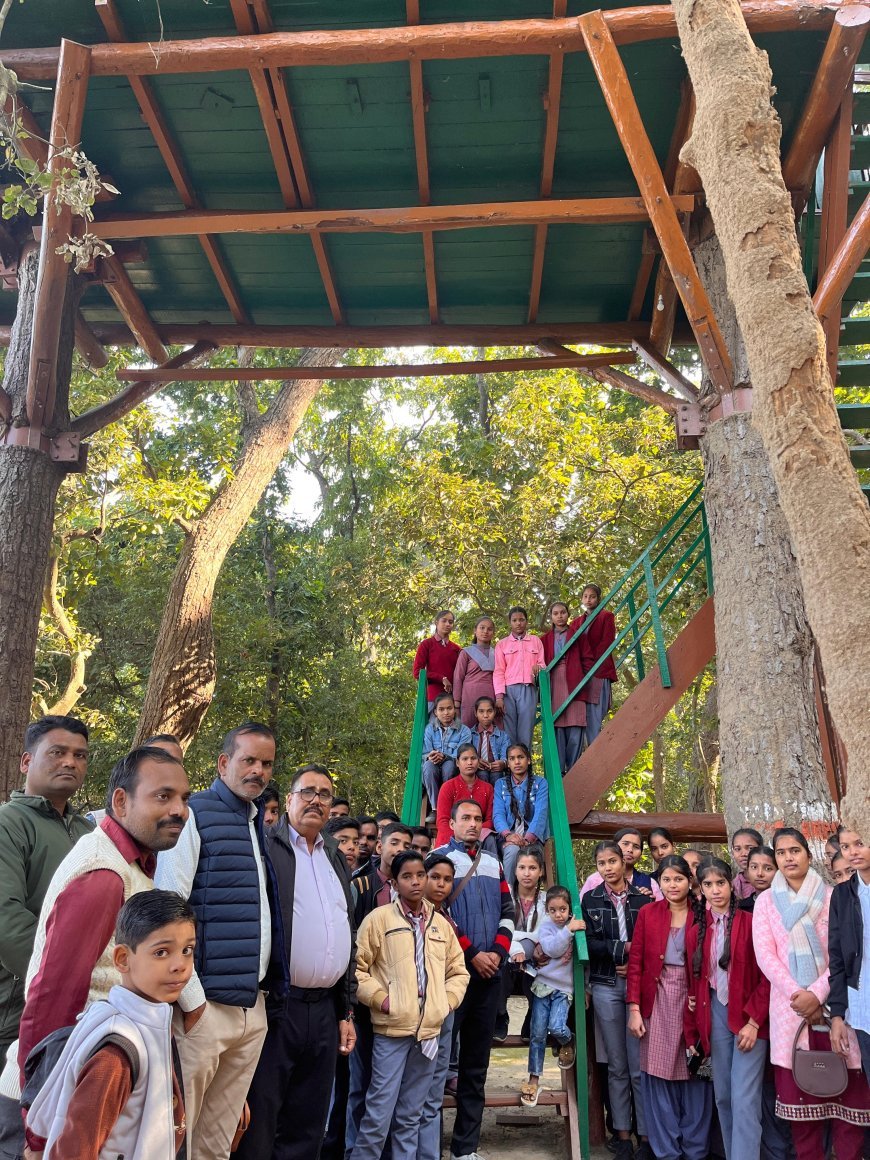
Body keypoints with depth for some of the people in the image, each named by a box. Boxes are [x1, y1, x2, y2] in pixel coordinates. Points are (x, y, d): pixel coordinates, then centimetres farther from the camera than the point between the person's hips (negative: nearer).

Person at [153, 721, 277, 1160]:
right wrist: (192, 1000, -14)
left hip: (253, 1007, 7)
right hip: (205, 1005, -6)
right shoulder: (194, 815, -9)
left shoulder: (262, 825, 13)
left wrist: (262, 987, 12)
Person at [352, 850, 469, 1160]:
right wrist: (378, 998, -11)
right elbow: (356, 967, -3)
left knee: (410, 1116, 13)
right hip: (391, 1030, -4)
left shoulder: (441, 923, 11)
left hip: (430, 1030, 4)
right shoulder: (379, 918, -4)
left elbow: (458, 970, 18)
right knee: (379, 1114, -3)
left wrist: (448, 1000, 4)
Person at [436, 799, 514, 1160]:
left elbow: (507, 912, 13)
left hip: (490, 973, 6)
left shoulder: (494, 864, 15)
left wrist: (497, 953, -3)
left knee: (476, 1063, 10)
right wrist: (473, 955, -13)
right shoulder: (439, 858, -3)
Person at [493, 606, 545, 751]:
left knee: (526, 732, -4)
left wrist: (538, 667, -10)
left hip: (529, 689, 1)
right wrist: (499, 696, -6)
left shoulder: (536, 641, 17)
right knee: (509, 732, -5)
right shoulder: (502, 644, 13)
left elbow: (542, 663, 16)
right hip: (509, 690, -1)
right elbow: (499, 671, 6)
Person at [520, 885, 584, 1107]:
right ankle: (533, 1079, 14)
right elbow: (551, 949, -20)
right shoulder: (546, 926, -3)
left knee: (556, 1027, -19)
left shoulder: (576, 926, 2)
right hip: (543, 984, 0)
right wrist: (568, 930, -27)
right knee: (538, 1034, 1)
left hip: (564, 988, 0)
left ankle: (568, 1042, 16)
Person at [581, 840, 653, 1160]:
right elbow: (588, 943, -2)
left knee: (640, 1065, -1)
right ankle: (622, 1134, 18)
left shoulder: (643, 897, 2)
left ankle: (646, 1133, 10)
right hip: (606, 987, 1)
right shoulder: (590, 899, 5)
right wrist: (623, 948, -12)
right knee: (617, 1066, 8)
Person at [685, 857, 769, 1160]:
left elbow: (767, 976, -9)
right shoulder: (696, 932, 7)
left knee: (744, 1099, -8)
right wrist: (692, 1033, 9)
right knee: (723, 1096, 10)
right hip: (715, 1015, 5)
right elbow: (695, 985, 11)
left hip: (749, 1016, -5)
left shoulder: (750, 923, -6)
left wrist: (753, 1021, -14)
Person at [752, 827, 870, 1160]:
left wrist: (817, 993, -14)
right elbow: (765, 954, 0)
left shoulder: (833, 897, 4)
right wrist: (798, 996, -12)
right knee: (798, 1091, 4)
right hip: (790, 1007, 1)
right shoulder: (766, 901, 7)